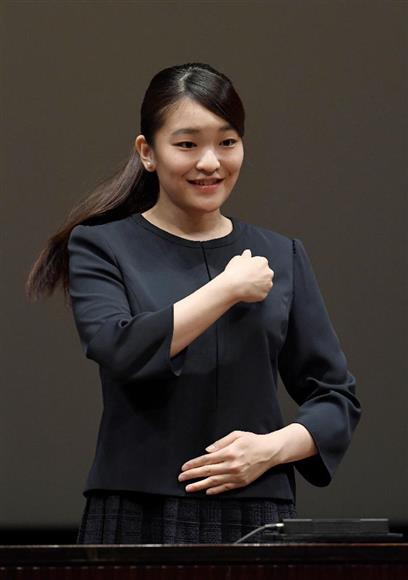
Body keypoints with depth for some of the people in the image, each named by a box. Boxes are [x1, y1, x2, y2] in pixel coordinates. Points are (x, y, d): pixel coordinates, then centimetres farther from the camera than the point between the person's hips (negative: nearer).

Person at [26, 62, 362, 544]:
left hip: (256, 519, 2)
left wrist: (273, 448, -7)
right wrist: (227, 288, -10)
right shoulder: (100, 247, 4)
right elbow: (119, 352, -15)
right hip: (137, 519, -2)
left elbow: (337, 398, 11)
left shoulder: (281, 256, 11)